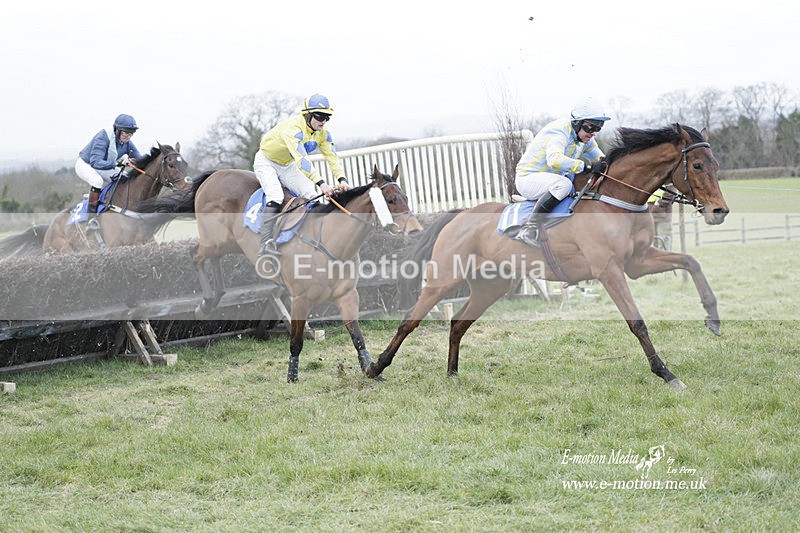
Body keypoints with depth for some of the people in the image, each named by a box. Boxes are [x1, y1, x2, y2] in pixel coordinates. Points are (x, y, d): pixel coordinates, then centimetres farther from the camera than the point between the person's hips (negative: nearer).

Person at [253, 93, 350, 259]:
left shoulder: (322, 133, -10)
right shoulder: (292, 127, -36)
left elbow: (332, 157, -12)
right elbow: (301, 159, -45)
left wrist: (342, 179, -30)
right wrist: (321, 183, -52)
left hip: (287, 166, 8)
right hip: (266, 162, -8)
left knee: (310, 195, -7)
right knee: (275, 195, -29)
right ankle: (266, 243, -37)